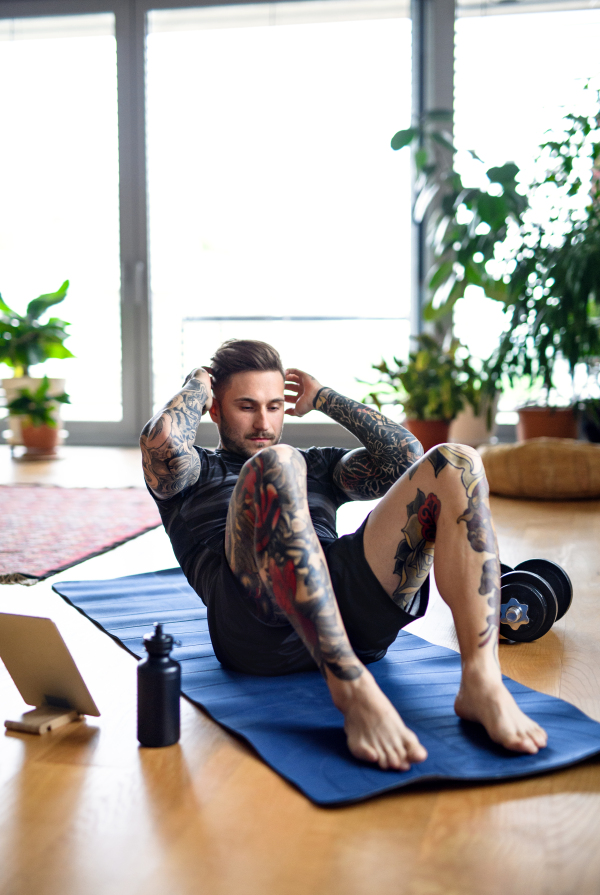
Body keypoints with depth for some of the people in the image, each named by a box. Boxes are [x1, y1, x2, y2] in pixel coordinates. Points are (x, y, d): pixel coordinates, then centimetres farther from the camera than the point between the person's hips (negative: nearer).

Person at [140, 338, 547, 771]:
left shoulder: (317, 465, 38)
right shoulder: (194, 472, 28)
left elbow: (403, 456, 21)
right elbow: (161, 441, 3)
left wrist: (323, 398, 28)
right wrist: (199, 383, 21)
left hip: (354, 613, 4)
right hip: (255, 622, -3)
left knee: (454, 464, -15)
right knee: (274, 465, -32)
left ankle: (482, 683, -32)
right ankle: (355, 692, -44)